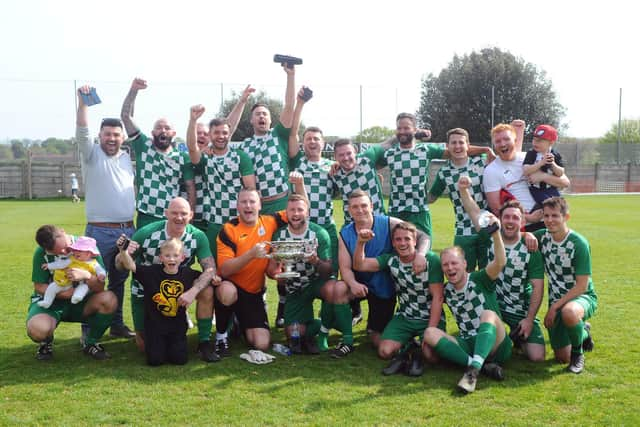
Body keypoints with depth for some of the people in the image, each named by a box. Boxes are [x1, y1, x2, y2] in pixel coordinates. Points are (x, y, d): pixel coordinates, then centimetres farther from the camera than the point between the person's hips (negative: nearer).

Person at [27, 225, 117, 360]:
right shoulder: (42, 253, -15)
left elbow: (100, 287, -14)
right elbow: (39, 287, -10)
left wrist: (87, 276, -37)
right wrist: (65, 293, -26)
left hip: (81, 301, 2)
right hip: (50, 301, -2)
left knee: (110, 300, -29)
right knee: (37, 329, -35)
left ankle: (90, 343, -2)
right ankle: (46, 342, 6)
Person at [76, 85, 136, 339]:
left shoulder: (128, 158, 13)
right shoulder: (92, 155, -1)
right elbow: (82, 132, -17)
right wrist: (82, 101, -26)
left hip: (128, 230, 5)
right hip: (100, 232, -5)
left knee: (119, 281, 15)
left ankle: (117, 325, 26)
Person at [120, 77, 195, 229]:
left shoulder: (183, 158, 4)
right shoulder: (143, 146, 4)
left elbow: (191, 188, 5)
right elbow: (126, 116, -2)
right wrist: (134, 90, -13)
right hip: (145, 219, 0)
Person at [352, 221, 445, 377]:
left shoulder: (431, 260, -14)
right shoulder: (391, 260, -2)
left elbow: (438, 297, -15)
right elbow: (359, 265, -10)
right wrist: (360, 242, -28)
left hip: (431, 318, -3)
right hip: (404, 317, 3)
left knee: (431, 355, -26)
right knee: (385, 351, -19)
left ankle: (417, 352, 5)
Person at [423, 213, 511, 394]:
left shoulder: (479, 280, -5)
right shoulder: (446, 291, 8)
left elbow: (500, 263, -22)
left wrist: (496, 233, -39)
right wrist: (438, 338, -3)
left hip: (494, 344, -4)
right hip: (467, 345, 4)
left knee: (488, 314, -32)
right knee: (430, 333, -18)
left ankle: (473, 370, -49)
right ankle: (483, 365, -29)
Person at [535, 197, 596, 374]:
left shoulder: (579, 243, -20)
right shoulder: (542, 237, -5)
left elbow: (581, 286, -20)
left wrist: (554, 307, -21)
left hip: (582, 297, -5)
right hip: (557, 301, 5)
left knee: (568, 313, -42)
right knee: (562, 358, 5)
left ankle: (578, 352, -12)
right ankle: (583, 331, 38)